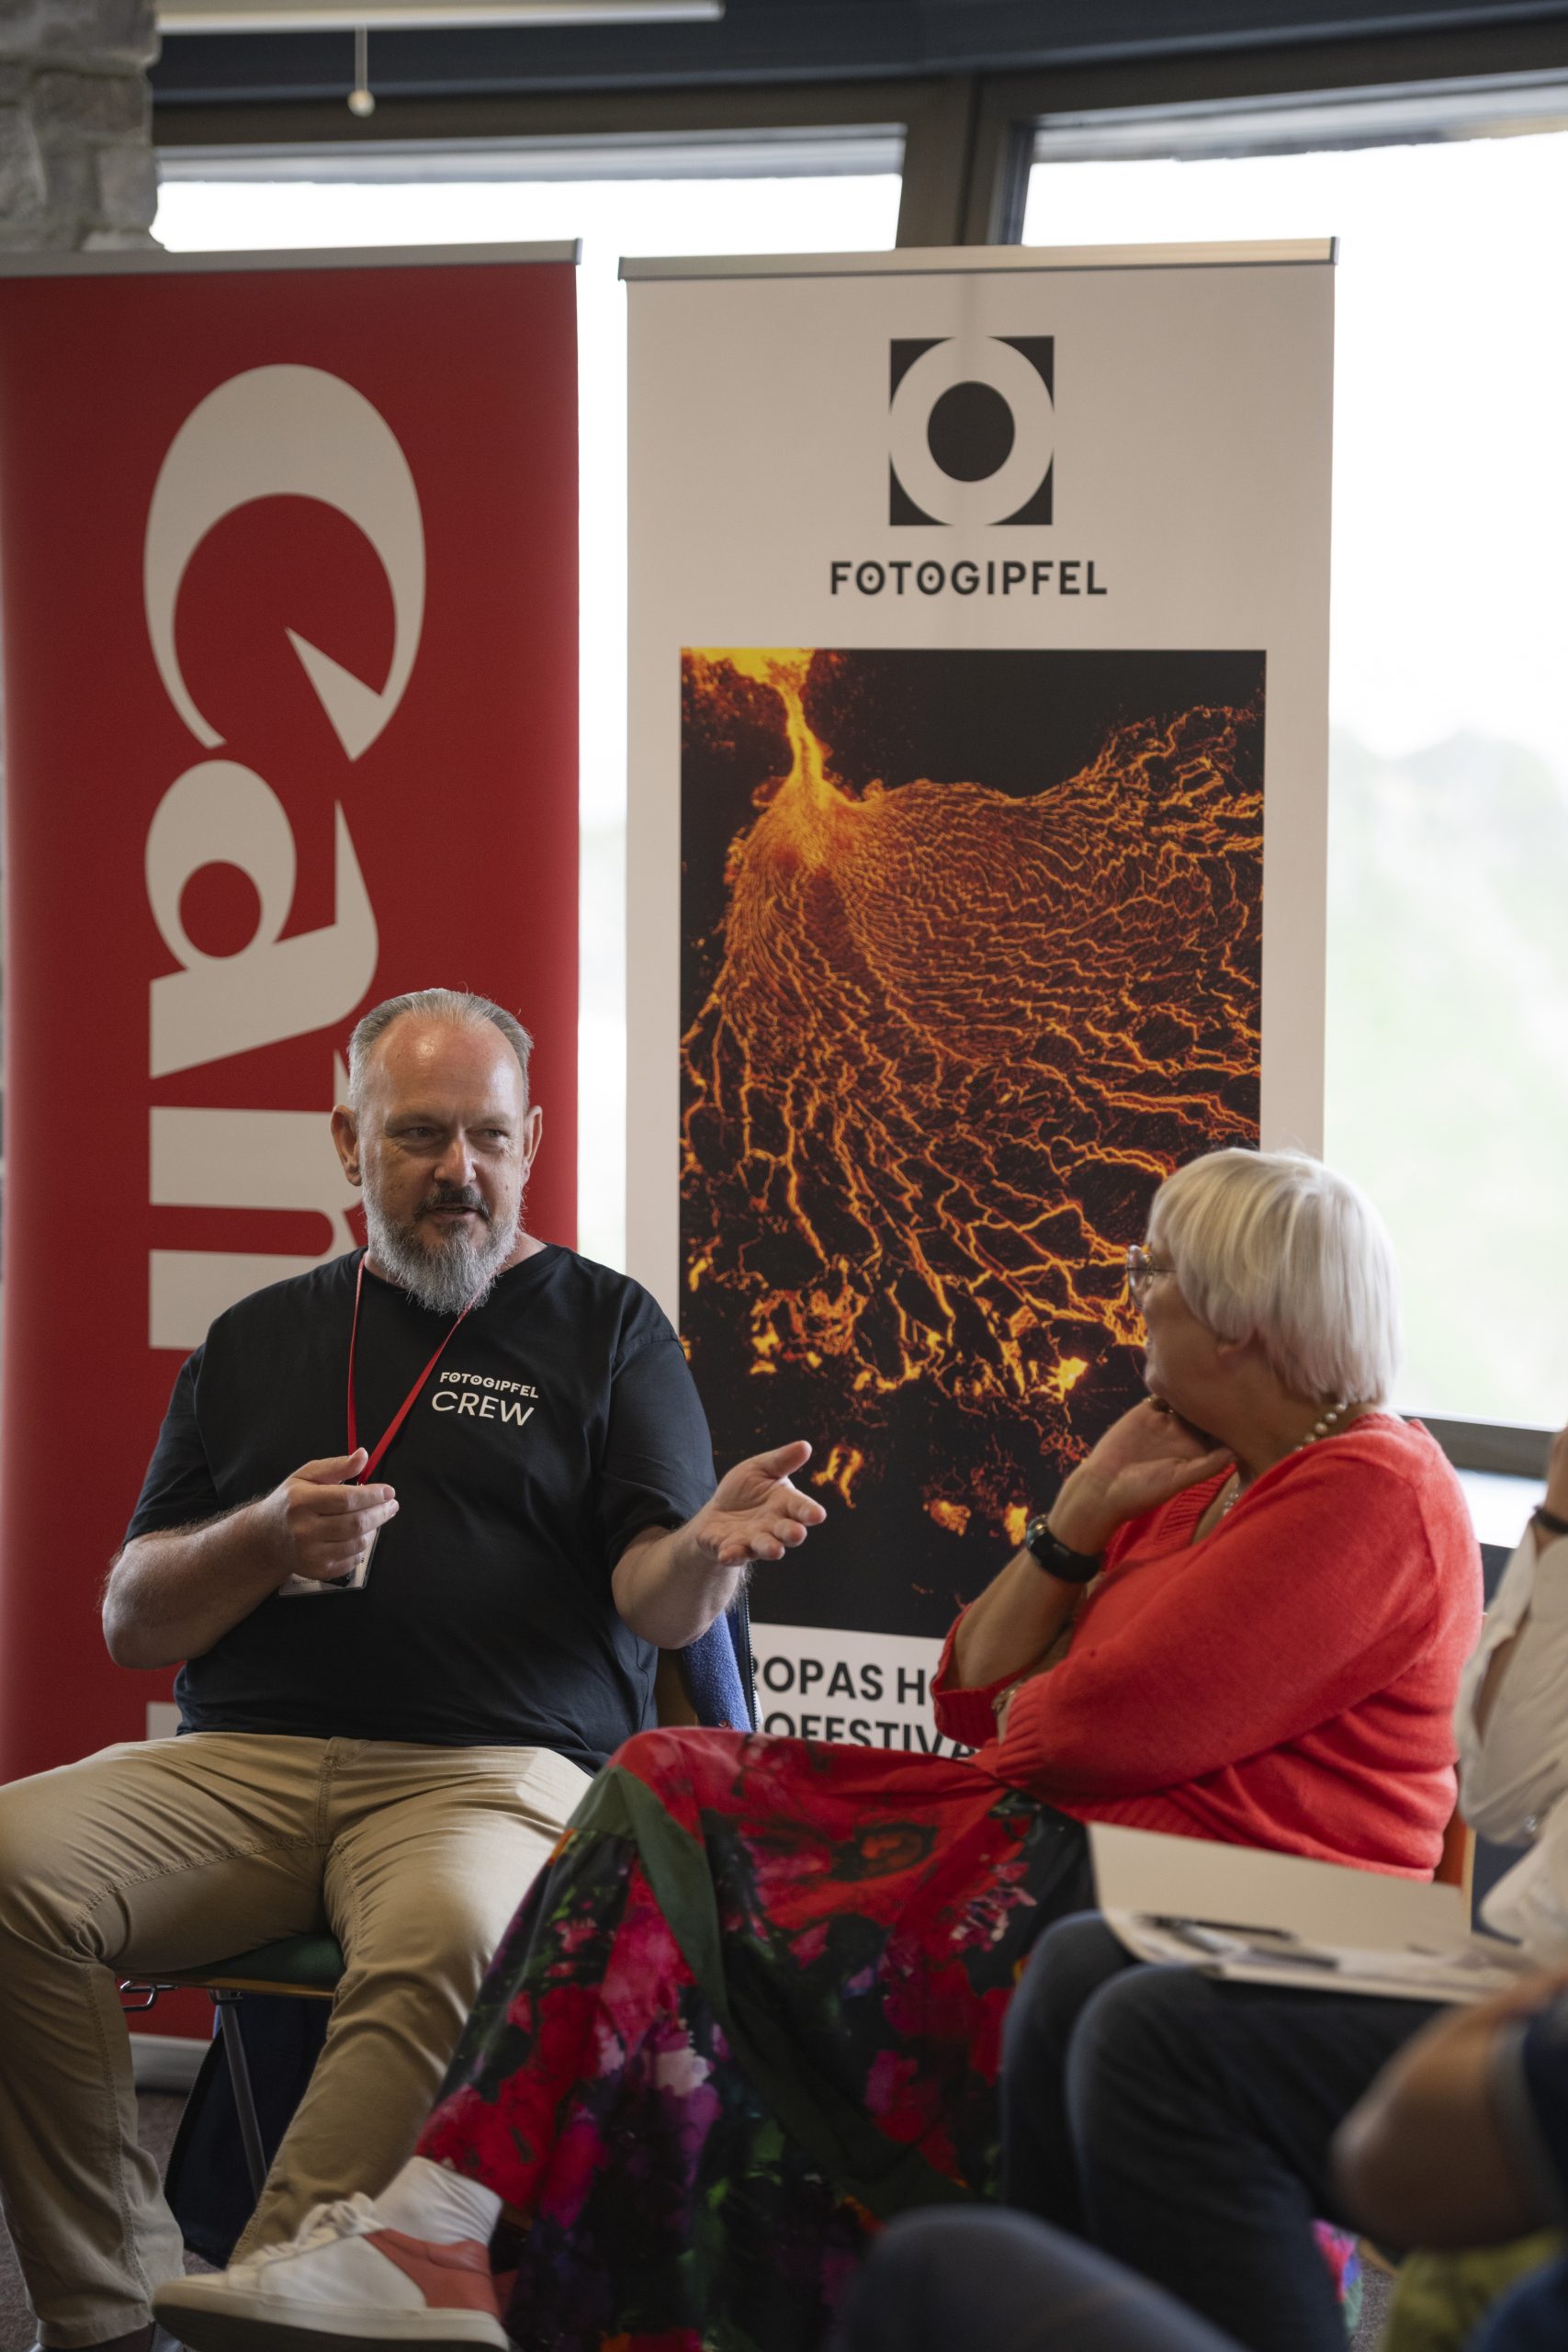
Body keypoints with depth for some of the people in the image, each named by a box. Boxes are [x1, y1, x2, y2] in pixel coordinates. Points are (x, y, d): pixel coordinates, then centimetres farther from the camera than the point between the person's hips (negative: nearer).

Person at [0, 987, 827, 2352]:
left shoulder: (605, 1327, 14)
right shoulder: (262, 1340, 22)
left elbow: (657, 1602, 2)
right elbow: (132, 1624, 18)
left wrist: (708, 1546, -22)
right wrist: (266, 1540, -2)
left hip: (496, 1767, -3)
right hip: (241, 1764, 3)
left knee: (450, 1934, -38)